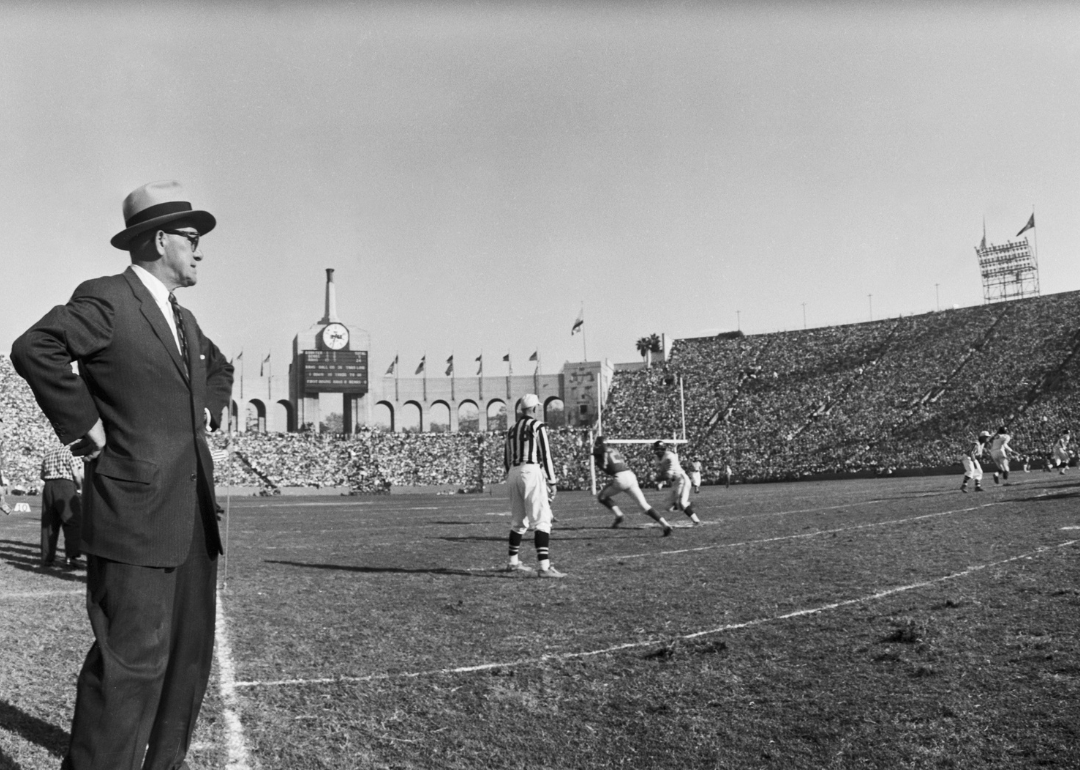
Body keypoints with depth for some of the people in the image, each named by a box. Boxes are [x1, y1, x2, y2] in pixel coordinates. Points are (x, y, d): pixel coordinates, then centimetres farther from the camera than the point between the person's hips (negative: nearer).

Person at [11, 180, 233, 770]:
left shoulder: (184, 320, 19)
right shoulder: (106, 300, -8)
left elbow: (219, 368, 37)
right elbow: (33, 349, -21)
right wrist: (84, 427, -16)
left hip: (192, 514, 9)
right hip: (136, 511, -9)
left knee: (190, 651, 13)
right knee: (132, 660, -6)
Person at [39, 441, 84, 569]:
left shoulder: (48, 451, 18)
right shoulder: (71, 450, -1)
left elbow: (42, 475, 17)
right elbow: (76, 473, -7)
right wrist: (80, 487, 8)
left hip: (48, 487, 6)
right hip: (65, 486, -6)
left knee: (49, 524, 11)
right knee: (73, 522, -5)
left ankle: (47, 558, 12)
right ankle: (71, 556, -15)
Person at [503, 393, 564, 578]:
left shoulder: (512, 430, 16)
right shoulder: (537, 426, -4)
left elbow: (506, 460, 17)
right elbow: (545, 455, -10)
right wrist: (552, 481, -6)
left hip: (513, 473, 7)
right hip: (531, 472, -7)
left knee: (518, 520, 19)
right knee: (542, 520, -10)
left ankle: (513, 562, 26)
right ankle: (544, 566, -20)